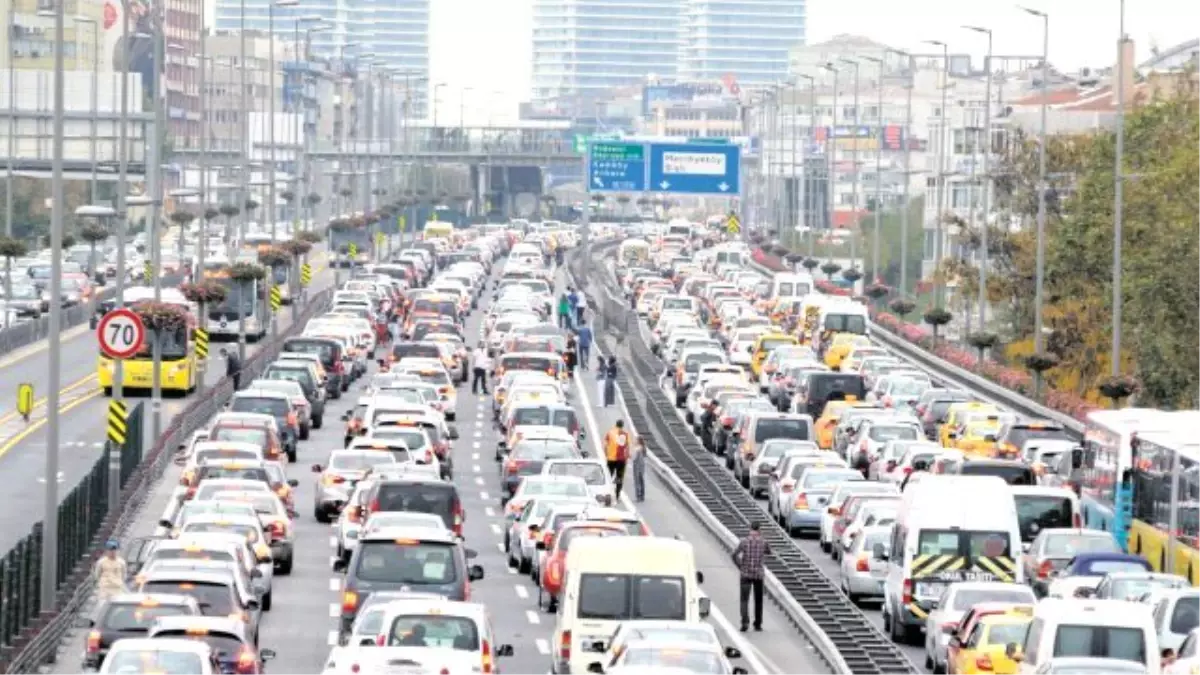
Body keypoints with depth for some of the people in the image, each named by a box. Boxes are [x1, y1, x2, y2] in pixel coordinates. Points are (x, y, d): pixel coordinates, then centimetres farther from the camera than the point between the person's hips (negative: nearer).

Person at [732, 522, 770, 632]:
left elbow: (735, 554, -13)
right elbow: (769, 551, 20)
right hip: (758, 574, 2)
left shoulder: (744, 541, -6)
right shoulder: (763, 542, -1)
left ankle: (745, 622, -21)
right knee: (758, 600, 15)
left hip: (745, 574, -2)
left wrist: (740, 566, -1)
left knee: (744, 599, -2)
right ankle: (758, 624, 19)